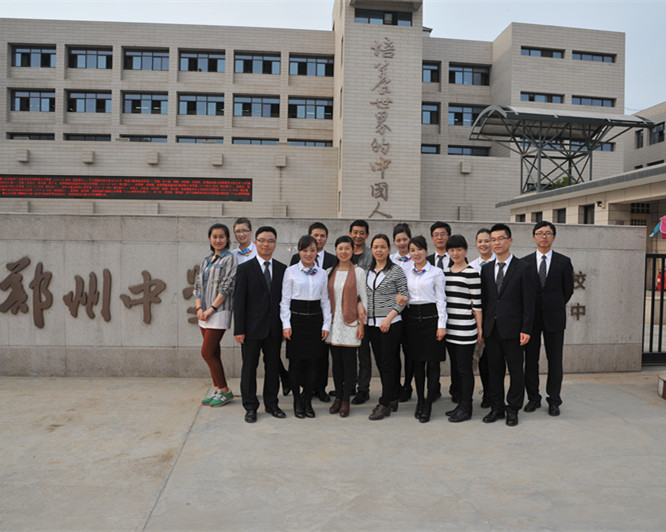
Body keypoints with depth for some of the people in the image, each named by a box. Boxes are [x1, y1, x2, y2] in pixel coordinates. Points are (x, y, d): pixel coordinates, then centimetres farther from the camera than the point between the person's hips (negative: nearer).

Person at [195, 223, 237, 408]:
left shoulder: (229, 258, -5)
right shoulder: (206, 261, 16)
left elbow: (227, 287, -13)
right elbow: (198, 285, 13)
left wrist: (211, 309, -14)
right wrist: (199, 308, -1)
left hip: (219, 312, -7)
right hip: (204, 314, 7)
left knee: (207, 352, -8)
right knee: (213, 353, 10)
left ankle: (224, 390, 4)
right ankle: (217, 389, 20)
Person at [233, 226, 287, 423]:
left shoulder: (282, 269, 7)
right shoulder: (245, 269, -3)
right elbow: (239, 301, -6)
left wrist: (285, 326, 3)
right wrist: (239, 330, -10)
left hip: (274, 329, 3)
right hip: (252, 328, -3)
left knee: (273, 366, 12)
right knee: (249, 367, 6)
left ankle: (271, 404, 26)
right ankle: (250, 407, 19)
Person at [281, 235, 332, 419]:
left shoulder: (322, 273, 8)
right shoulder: (291, 271, 0)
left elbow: (325, 300, 10)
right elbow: (285, 299, 0)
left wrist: (326, 324, 5)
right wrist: (286, 324, -6)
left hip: (315, 319, 2)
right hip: (296, 318, -2)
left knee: (313, 361, 4)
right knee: (296, 361, 2)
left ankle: (307, 400, 19)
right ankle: (297, 402, 17)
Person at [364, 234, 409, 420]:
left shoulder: (396, 270, -4)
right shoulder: (368, 272, 12)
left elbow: (404, 297, -7)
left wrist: (389, 318, -15)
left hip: (391, 323, -6)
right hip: (372, 323, 6)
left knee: (388, 363, -4)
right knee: (380, 362, 10)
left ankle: (385, 404, 3)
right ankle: (392, 400, 22)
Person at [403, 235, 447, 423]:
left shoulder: (436, 272, 0)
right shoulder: (406, 273, 11)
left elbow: (441, 299, -3)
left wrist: (441, 324, -8)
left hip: (431, 316, -3)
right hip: (412, 317, 4)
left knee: (432, 362, -2)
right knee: (417, 361, 9)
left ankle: (427, 405, 6)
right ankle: (420, 401, 19)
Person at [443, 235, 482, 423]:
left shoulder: (472, 273, -7)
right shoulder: (445, 272, 11)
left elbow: (477, 303, -8)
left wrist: (479, 328, -7)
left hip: (465, 328, -6)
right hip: (449, 328, 6)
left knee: (465, 369, 1)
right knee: (456, 367, 14)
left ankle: (466, 409, 11)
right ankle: (461, 404, 25)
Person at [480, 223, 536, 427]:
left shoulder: (523, 268, -3)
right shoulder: (486, 269, 10)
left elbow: (528, 302, -6)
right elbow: (483, 299, 11)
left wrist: (526, 330, -11)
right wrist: (481, 326, 5)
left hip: (512, 329, -4)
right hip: (491, 328, 4)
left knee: (516, 370, 6)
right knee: (494, 370, 11)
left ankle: (513, 409, 19)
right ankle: (497, 408, 23)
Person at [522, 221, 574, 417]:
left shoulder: (564, 262, 2)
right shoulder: (525, 262, 3)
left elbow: (568, 290, 10)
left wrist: (555, 306, 14)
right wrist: (529, 310, 7)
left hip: (554, 318, 0)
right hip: (531, 317, 1)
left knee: (555, 361, 5)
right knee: (531, 360, 7)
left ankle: (554, 400, 17)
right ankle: (533, 398, 20)